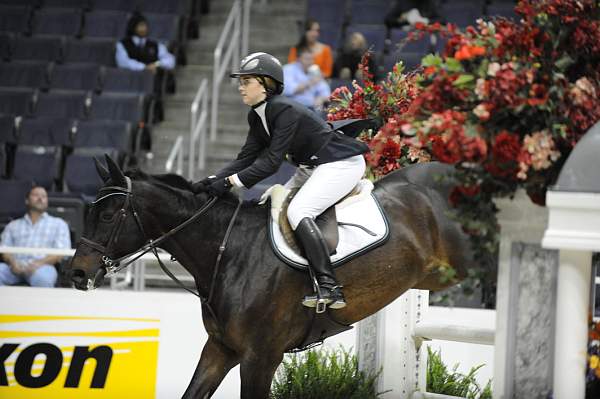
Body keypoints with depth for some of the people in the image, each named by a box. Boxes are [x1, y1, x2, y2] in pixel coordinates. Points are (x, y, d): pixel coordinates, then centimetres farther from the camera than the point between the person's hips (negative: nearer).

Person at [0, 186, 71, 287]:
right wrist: (13, 263, -11)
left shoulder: (58, 224, 24)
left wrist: (40, 263, -12)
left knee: (42, 277, -41)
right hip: (16, 267, 2)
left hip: (42, 267, -2)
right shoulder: (13, 225, 30)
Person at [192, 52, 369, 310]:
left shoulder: (286, 110, -24)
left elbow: (272, 162, -27)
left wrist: (230, 182, -30)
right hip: (312, 167, 11)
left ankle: (330, 288, -33)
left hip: (342, 164, -11)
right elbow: (245, 159, 3)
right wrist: (212, 181, -11)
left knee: (298, 212, -25)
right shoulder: (257, 116, 5)